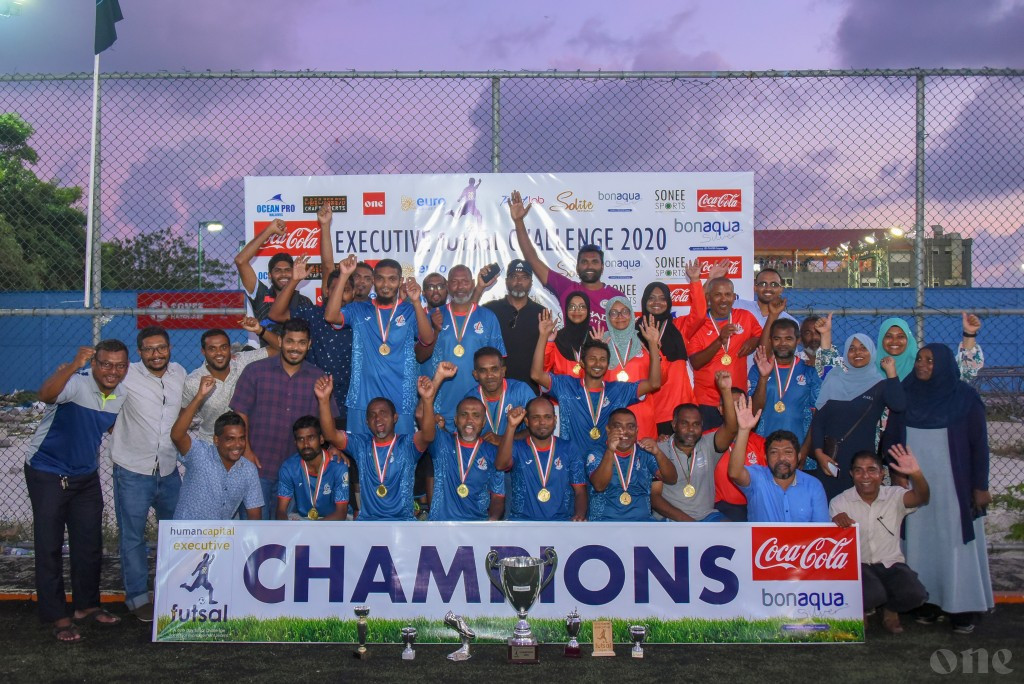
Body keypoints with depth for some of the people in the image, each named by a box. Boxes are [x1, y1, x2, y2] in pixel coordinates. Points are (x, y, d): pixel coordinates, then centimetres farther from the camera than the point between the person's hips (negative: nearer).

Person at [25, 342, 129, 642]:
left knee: (90, 544, 12)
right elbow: (45, 395, -48)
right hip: (47, 474, -6)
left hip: (86, 476, 6)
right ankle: (58, 617, 9)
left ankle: (87, 605, 29)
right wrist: (74, 365, -58)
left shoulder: (122, 396, -2)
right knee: (49, 546, -1)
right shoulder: (76, 384, -24)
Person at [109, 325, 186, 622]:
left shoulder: (180, 373, 4)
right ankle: (138, 597, 16)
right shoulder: (126, 376, -12)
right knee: (132, 537, 4)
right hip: (133, 472, -5)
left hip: (169, 470, 5)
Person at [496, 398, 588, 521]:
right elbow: (500, 465, -16)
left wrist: (579, 515, -13)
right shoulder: (517, 448, 7)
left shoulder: (569, 450, 10)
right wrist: (511, 426, -24)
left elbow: (580, 491, 8)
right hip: (522, 521, -2)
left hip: (562, 520, 2)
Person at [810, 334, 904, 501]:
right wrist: (819, 453, -5)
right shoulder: (834, 381, 7)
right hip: (830, 459, 1)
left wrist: (891, 371, -12)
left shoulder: (880, 385, 3)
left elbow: (899, 405, -18)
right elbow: (818, 420, 5)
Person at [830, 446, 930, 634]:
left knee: (914, 594, -27)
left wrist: (916, 474, -44)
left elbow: (921, 497, -21)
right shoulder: (839, 503, -1)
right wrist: (838, 522, -29)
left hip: (891, 564, 2)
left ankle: (890, 609, 11)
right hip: (858, 565, -2)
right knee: (871, 594, -34)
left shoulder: (894, 496, 0)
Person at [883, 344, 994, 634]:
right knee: (921, 541, 4)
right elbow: (892, 439, 8)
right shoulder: (906, 396, 5)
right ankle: (927, 601, 10)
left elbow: (979, 443, -3)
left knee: (956, 541, -1)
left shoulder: (965, 397, -3)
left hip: (953, 485, -3)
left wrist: (980, 486, -6)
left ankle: (963, 608, 4)